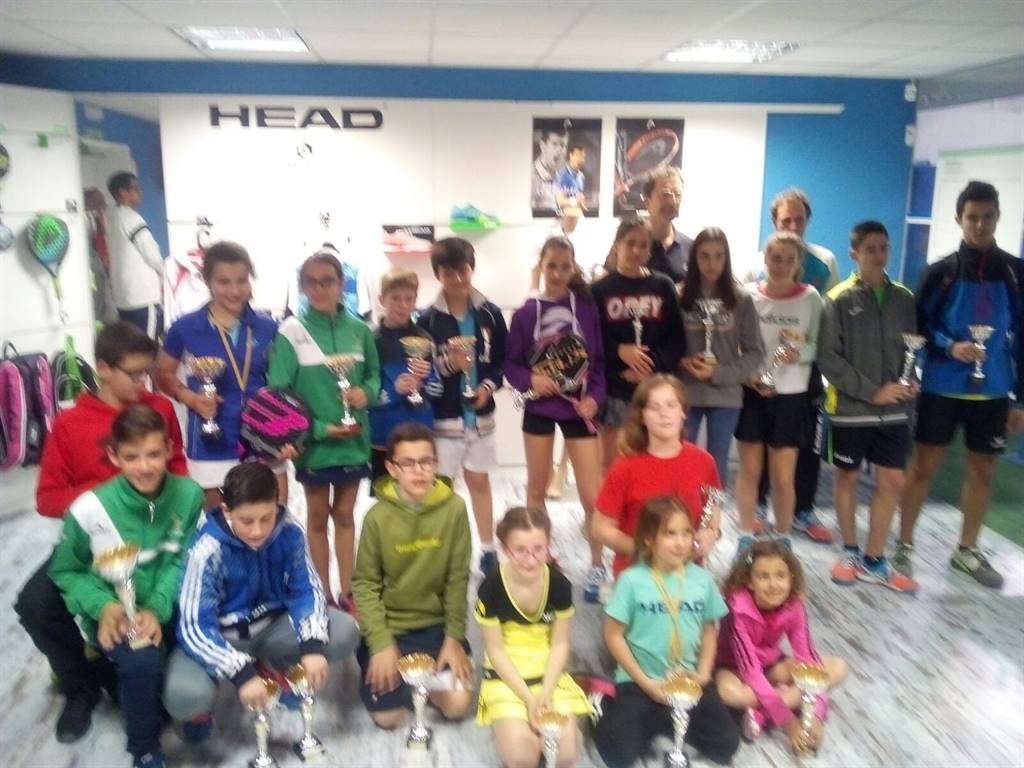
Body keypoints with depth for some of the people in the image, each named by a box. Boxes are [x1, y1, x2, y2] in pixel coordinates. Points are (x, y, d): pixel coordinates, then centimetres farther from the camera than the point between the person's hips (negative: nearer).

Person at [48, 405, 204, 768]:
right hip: (112, 612, -2)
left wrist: (158, 608, -24)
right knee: (142, 661, -31)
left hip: (168, 607, 3)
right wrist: (103, 606, -20)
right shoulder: (90, 509, -16)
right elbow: (65, 571, -3)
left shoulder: (189, 495, -12)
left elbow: (182, 561, -7)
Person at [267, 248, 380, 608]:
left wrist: (367, 392, -13)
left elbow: (373, 374, 10)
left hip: (354, 439, 3)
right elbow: (279, 392, -13)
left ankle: (346, 592, 28)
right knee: (318, 516, 14)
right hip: (314, 441, -2)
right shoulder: (291, 332, -11)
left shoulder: (358, 329, -2)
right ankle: (325, 594, 27)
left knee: (344, 514, 15)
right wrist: (319, 428, -19)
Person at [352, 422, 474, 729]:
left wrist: (454, 637, -9)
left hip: (436, 623, 1)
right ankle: (395, 672, 23)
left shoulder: (454, 508, -13)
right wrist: (381, 644, -16)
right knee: (388, 716, -8)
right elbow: (365, 585, -9)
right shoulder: (378, 516, -15)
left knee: (457, 705, -11)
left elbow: (458, 578, -6)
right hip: (389, 625, -1)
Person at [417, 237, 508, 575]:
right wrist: (447, 364, -24)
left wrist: (489, 385, -12)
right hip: (443, 415, -2)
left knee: (479, 481, 16)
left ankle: (488, 549, 29)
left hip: (480, 413, 2)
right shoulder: (428, 319, -9)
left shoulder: (490, 314, -2)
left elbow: (502, 360, 3)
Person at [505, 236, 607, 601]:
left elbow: (599, 361, 1)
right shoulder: (526, 313, -3)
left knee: (592, 496, -2)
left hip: (578, 409, -1)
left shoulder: (586, 308, -3)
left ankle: (597, 566, 19)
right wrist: (530, 379, -18)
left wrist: (594, 397, -13)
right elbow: (511, 365, 1)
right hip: (539, 408, 1)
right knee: (536, 489, 14)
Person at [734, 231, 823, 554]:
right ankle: (746, 538, 25)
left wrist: (798, 353, -23)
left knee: (783, 477, 4)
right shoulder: (748, 294, -2)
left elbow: (818, 346, -3)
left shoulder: (810, 298, -3)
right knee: (749, 470, 11)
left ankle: (783, 541, 25)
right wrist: (748, 374, -16)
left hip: (790, 395, -1)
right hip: (750, 392, 1)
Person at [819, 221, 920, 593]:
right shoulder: (839, 299, -6)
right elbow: (828, 358, -10)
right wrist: (872, 391, -15)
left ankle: (873, 560, 18)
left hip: (894, 409, 3)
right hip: (850, 408, -3)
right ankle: (850, 552, 26)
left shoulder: (903, 298, 6)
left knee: (892, 482, 4)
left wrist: (911, 383, -9)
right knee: (847, 478, 9)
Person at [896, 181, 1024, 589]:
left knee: (982, 470, 11)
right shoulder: (940, 272, -2)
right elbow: (918, 326, 0)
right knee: (924, 465, 4)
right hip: (941, 387, -2)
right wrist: (950, 346, -19)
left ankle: (968, 551, 27)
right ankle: (904, 545, 15)